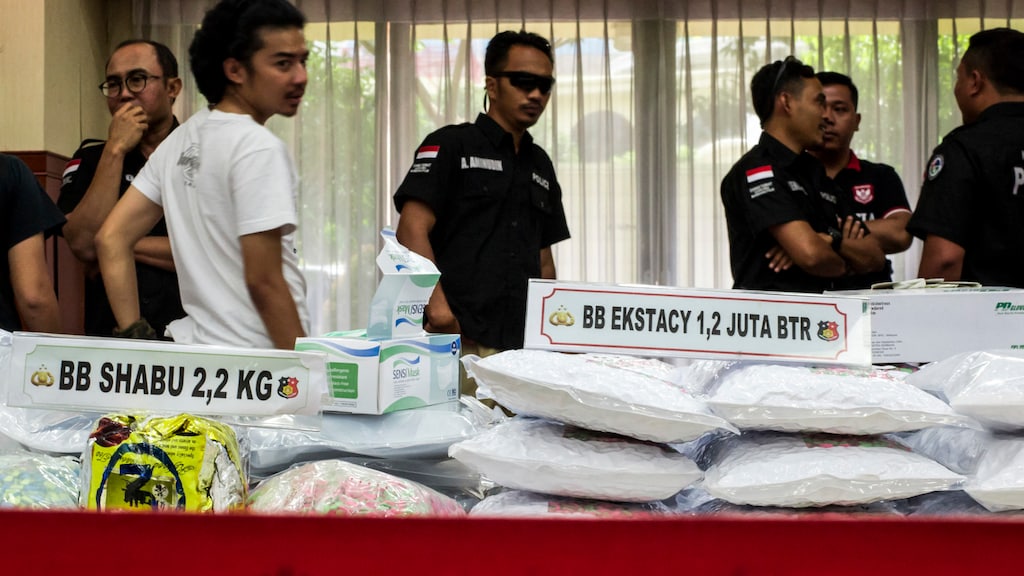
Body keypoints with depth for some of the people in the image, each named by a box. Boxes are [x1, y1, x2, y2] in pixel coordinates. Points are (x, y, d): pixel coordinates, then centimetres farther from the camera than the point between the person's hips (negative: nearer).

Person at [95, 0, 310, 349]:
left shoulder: (181, 141, 11)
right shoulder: (259, 148, -14)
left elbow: (111, 239, 9)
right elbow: (263, 281, -18)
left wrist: (134, 335, 7)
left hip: (195, 346, 9)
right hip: (258, 363, -8)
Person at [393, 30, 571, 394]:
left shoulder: (540, 165, 20)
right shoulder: (451, 146, 1)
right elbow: (412, 230, -10)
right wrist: (436, 302, -24)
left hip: (521, 344, 6)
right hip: (456, 338, -6)